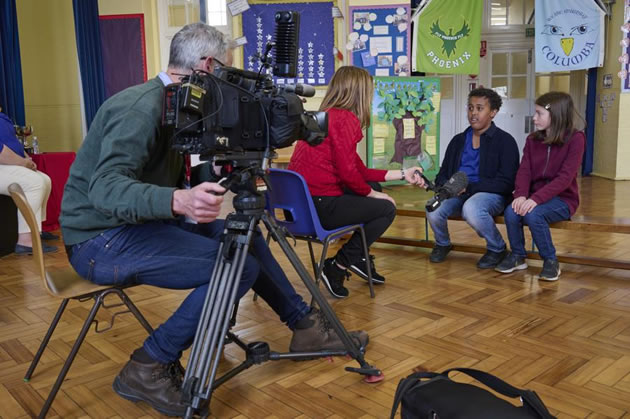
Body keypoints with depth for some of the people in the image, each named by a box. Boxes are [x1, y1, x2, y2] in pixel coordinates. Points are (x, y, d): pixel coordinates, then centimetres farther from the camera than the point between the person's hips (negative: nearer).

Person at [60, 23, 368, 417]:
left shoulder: (170, 103, 8)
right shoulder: (141, 107, -21)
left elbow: (175, 177, 13)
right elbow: (105, 188, -34)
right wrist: (178, 201, -50)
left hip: (141, 224, 9)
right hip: (103, 239, -9)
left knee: (245, 240, 7)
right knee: (239, 266, -21)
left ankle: (305, 325, 19)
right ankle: (148, 369, -8)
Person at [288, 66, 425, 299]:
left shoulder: (325, 115, 17)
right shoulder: (346, 119, -13)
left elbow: (358, 169, 17)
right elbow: (349, 173, -21)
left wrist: (402, 174, 20)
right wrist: (373, 194, -2)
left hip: (301, 202, 10)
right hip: (319, 206, -10)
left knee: (373, 188, 25)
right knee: (387, 207, 6)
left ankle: (358, 259, 29)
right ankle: (338, 266, 7)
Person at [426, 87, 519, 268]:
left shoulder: (505, 141, 1)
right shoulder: (458, 140, 17)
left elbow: (506, 183, -8)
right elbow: (442, 174, 17)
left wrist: (469, 187, -18)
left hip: (490, 194, -4)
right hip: (456, 194, 4)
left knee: (471, 208, -39)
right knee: (433, 208, -28)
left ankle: (497, 248, -7)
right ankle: (442, 244, 7)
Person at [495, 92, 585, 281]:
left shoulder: (575, 139, -10)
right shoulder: (532, 139, 6)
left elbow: (565, 177, -20)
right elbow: (524, 171, -3)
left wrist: (536, 198, -31)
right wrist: (521, 195, -23)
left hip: (562, 199, -4)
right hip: (535, 197, 5)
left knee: (533, 214, -33)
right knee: (511, 212, -25)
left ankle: (550, 260, -10)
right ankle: (518, 255, -1)